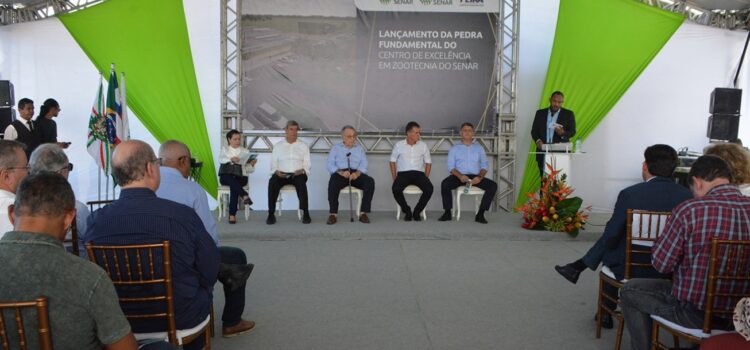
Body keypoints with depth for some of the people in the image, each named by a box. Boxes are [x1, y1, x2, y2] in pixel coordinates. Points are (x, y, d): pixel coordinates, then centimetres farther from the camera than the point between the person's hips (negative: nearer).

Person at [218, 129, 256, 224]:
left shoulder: (245, 151, 17)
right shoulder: (225, 149, 16)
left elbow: (249, 170, 10)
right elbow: (221, 159, -7)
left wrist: (252, 164, -13)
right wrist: (231, 159, -26)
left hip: (240, 177, 0)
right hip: (226, 176, 0)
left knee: (234, 186, -34)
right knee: (231, 179, -38)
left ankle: (232, 214, -37)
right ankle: (244, 195, -51)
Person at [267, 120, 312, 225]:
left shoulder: (303, 146, 14)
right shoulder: (278, 146, 16)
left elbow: (307, 165, 9)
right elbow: (273, 165, 11)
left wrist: (302, 171, -13)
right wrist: (277, 171, -10)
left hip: (298, 174, -1)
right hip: (281, 174, 1)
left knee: (301, 182, -36)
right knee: (272, 182, -32)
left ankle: (305, 213, -32)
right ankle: (271, 214, -28)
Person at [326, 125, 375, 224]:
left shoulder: (359, 148, 22)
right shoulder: (335, 148, 17)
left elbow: (364, 165, 7)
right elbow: (330, 165, 3)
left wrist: (357, 173, -17)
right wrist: (341, 172, -18)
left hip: (356, 173, 2)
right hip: (340, 173, -2)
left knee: (370, 181, -29)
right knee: (333, 182, -37)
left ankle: (363, 213, -26)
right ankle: (333, 214, -30)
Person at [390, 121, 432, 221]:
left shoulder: (423, 145, 9)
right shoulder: (399, 145, 7)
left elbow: (428, 163, 12)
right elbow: (392, 161, 12)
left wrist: (425, 178, -1)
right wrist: (394, 178, 0)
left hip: (419, 173, 1)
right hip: (403, 173, -1)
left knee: (429, 188, -29)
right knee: (395, 188, -33)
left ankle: (417, 212, -7)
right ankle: (407, 211, -7)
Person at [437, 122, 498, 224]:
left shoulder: (479, 148, 20)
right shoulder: (454, 148, 14)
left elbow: (484, 165, 11)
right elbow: (451, 166, 3)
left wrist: (480, 177, -12)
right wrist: (460, 176, -18)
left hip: (475, 177, 2)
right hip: (459, 176, -2)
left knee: (493, 185, -23)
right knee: (445, 184, -32)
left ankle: (480, 214, -22)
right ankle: (447, 212, -18)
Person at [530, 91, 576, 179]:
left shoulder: (568, 114, 8)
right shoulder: (540, 113, 13)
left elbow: (572, 131, 4)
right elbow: (534, 130, 11)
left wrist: (563, 133, -18)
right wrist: (538, 141, -9)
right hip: (543, 152, 2)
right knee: (544, 179, -2)